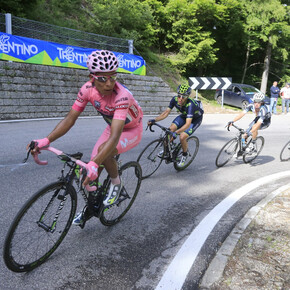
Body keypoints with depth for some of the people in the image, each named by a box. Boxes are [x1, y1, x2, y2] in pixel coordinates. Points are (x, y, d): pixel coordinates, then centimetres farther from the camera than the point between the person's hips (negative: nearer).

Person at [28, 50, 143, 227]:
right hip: (113, 126, 6)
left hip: (132, 130, -5)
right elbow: (70, 118, -18)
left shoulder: (122, 96, -38)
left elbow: (114, 137, -47)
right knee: (93, 168, -1)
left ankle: (116, 183, -2)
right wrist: (46, 141, -30)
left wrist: (94, 164, -58)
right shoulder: (88, 89, -21)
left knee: (104, 152, -33)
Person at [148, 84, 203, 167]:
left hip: (195, 119, -5)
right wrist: (154, 120, -30)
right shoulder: (175, 99, -24)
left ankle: (184, 155, 7)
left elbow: (188, 124, -47)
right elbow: (166, 112, -18)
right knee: (170, 129, -15)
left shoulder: (190, 104, -41)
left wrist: (176, 132, -58)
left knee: (182, 137, -22)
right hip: (184, 115, 6)